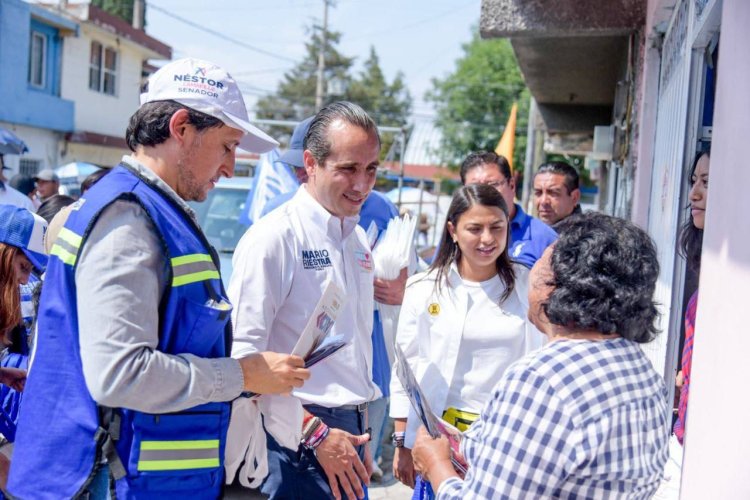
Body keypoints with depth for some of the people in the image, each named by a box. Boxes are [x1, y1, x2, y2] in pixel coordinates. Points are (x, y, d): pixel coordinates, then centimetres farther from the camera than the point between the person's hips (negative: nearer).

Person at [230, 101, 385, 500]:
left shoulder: (358, 239, 11)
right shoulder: (274, 237, -14)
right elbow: (243, 355, -20)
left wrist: (361, 433, 19)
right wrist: (316, 434, -16)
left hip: (349, 433, 7)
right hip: (298, 440, -7)